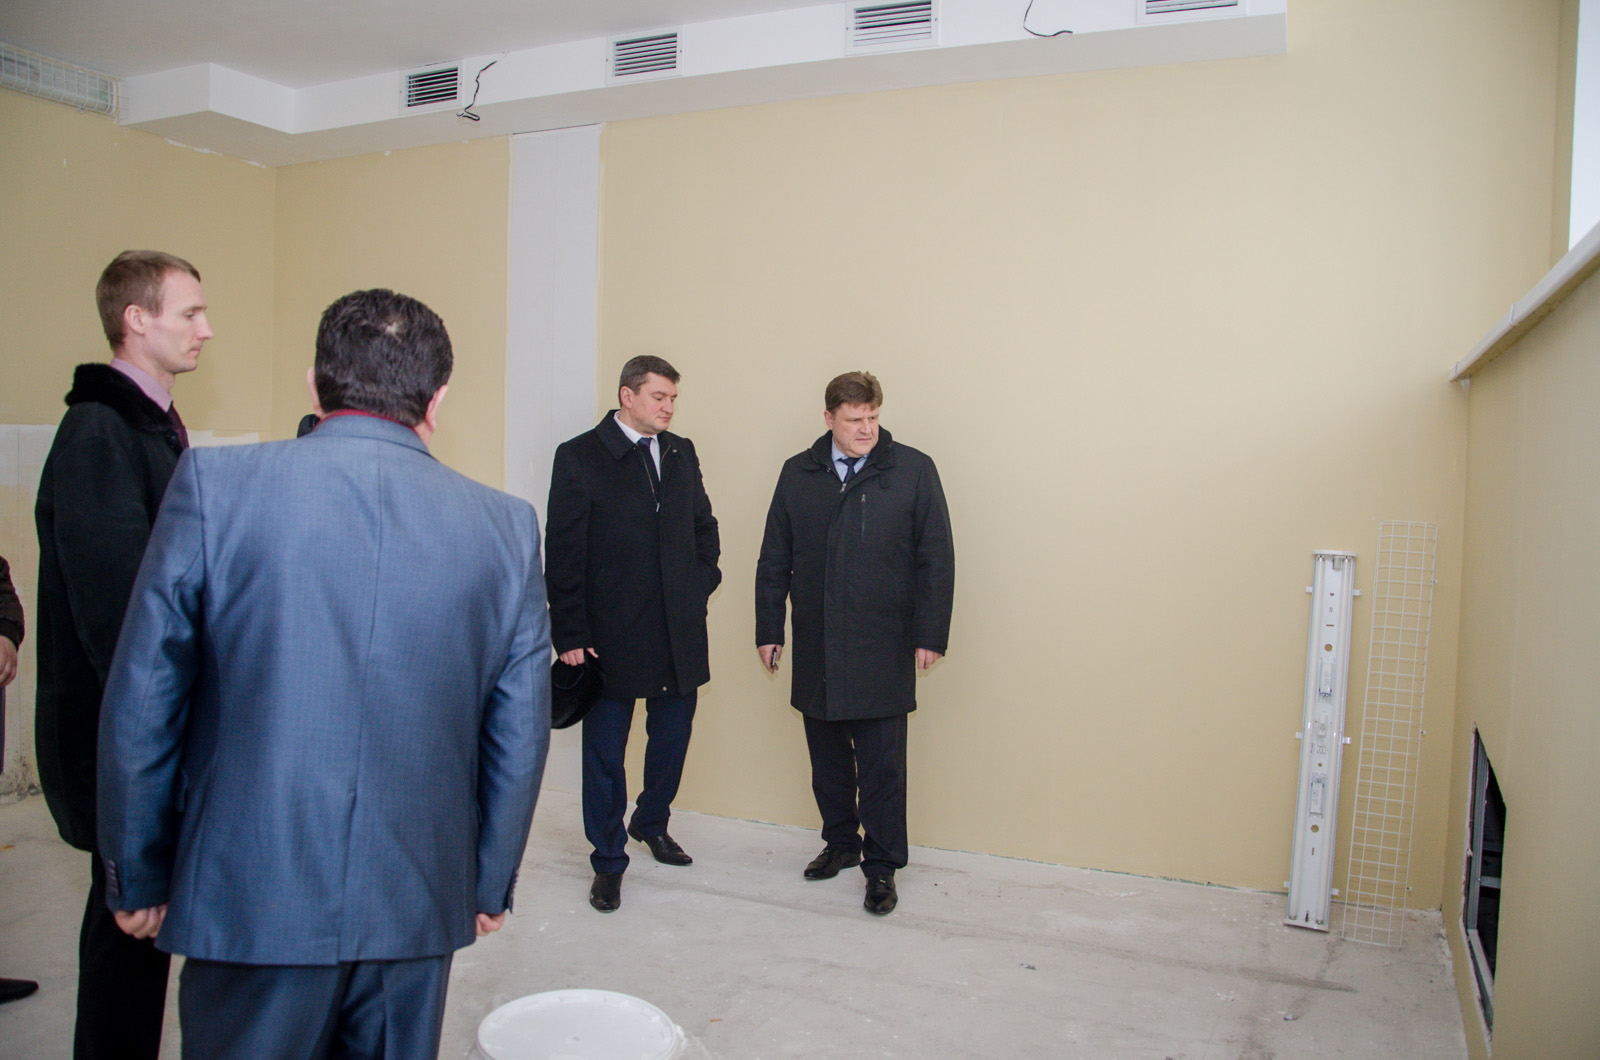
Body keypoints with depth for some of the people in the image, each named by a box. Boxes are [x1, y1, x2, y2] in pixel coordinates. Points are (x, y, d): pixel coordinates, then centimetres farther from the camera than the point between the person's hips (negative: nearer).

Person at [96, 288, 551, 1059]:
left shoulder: (214, 484, -8)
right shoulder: (506, 526, -3)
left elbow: (140, 705, -4)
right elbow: (519, 734, 1)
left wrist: (138, 878, 9)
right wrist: (488, 883, 14)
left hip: (250, 900, -1)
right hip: (417, 904, 2)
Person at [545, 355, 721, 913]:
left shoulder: (681, 453, 9)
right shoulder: (579, 456, -6)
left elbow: (704, 525, 21)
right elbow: (563, 553, -8)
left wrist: (700, 583, 6)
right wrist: (570, 634, -11)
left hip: (680, 635, 5)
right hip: (612, 634, -5)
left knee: (672, 737, 16)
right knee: (605, 751, 6)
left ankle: (652, 823, 42)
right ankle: (608, 861, 22)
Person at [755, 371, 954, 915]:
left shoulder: (913, 470, -2)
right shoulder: (798, 474, 6)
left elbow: (937, 560, -2)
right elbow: (774, 559, 10)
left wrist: (929, 634, -6)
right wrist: (769, 630, 7)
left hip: (882, 650, -3)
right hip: (816, 647, 3)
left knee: (882, 764, 1)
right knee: (827, 756, 14)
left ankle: (881, 866, 16)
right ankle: (841, 842, 34)